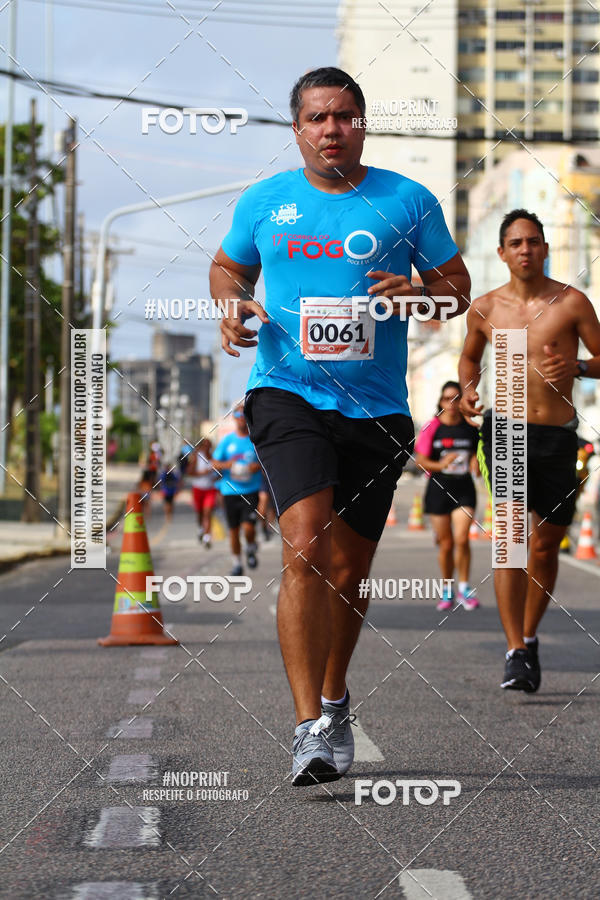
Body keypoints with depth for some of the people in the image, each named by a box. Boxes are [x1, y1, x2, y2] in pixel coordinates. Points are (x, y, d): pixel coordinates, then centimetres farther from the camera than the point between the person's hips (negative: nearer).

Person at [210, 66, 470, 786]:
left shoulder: (409, 201, 6)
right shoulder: (263, 201, 8)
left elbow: (458, 286, 12)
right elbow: (227, 267, 24)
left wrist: (419, 294, -10)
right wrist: (233, 306, 2)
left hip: (376, 408, 2)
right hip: (287, 394, -1)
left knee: (349, 569, 9)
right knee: (306, 543, -22)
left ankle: (333, 698, 35)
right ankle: (310, 725, -23)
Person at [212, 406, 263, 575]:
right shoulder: (227, 440, 6)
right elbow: (214, 463, 7)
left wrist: (258, 466, -12)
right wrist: (227, 465, -13)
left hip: (251, 490, -2)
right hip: (230, 490, 2)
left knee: (248, 526, -16)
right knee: (233, 530, 5)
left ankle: (251, 549, 16)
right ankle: (237, 563, 20)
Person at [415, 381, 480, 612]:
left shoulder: (470, 428, 4)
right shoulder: (431, 428, -3)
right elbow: (421, 461, -4)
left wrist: (476, 465, -7)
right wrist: (440, 465, -21)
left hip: (464, 490, 1)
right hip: (439, 489, -1)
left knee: (461, 539, -14)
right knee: (445, 543, 5)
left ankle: (464, 587, 0)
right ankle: (447, 591, 21)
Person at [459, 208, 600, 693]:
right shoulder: (485, 308, 5)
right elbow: (470, 357, 23)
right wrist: (468, 388, 2)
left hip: (558, 436, 1)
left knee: (545, 545, 9)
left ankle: (529, 636, 32)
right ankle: (516, 652, -20)